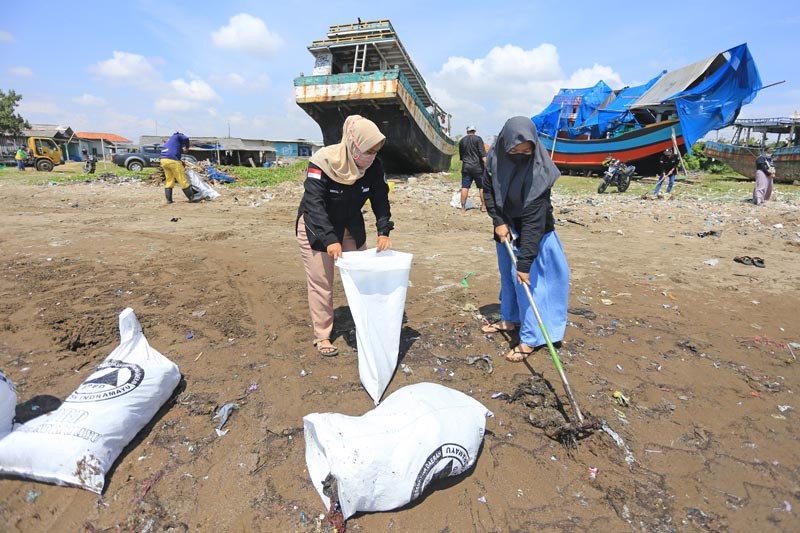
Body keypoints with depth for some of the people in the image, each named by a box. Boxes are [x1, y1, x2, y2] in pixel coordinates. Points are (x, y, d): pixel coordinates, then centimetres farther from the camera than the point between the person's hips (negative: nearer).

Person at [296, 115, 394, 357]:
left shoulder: (374, 166, -15)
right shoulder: (323, 162, -29)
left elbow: (381, 199, -8)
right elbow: (314, 204, -34)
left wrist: (383, 231, -22)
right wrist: (329, 239, -44)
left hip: (351, 226, 5)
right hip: (316, 228, -5)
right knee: (321, 283, 0)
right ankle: (322, 337, 15)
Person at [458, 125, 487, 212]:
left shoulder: (462, 140, 9)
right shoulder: (478, 139, -3)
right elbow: (483, 154, -11)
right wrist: (486, 166, -11)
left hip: (466, 167, 3)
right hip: (477, 166, -3)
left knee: (465, 187, 2)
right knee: (482, 187, 7)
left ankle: (463, 208, 1)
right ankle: (483, 206, 9)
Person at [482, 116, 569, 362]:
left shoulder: (537, 173, -29)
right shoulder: (495, 157, -14)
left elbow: (534, 220, -31)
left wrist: (525, 261, -32)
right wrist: (498, 221, -12)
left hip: (531, 231, -6)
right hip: (506, 226, 6)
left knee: (526, 280, -4)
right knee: (506, 275, 16)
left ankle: (529, 339, 7)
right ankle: (509, 319, 35)